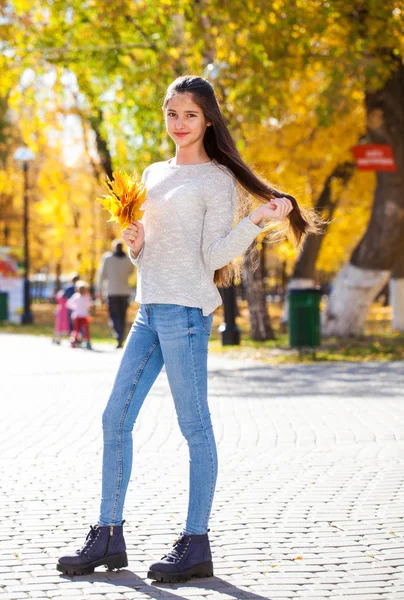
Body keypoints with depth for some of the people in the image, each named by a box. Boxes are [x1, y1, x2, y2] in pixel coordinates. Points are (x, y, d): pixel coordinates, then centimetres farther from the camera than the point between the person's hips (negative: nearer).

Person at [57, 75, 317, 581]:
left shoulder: (217, 180, -1)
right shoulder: (154, 174, 20)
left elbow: (214, 257, -7)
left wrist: (256, 221, -18)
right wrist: (135, 245, 3)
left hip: (186, 310, -8)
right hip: (149, 311, 8)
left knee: (194, 426, -4)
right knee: (115, 419, 6)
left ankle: (195, 544, 2)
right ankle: (108, 536, 13)